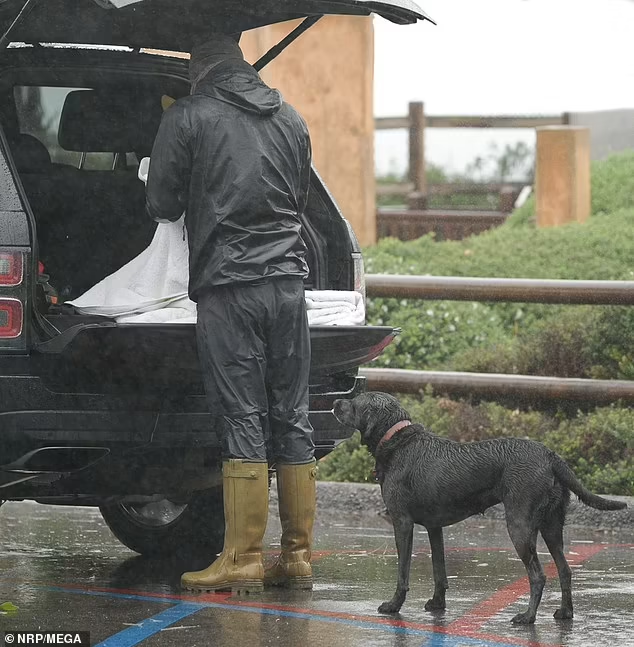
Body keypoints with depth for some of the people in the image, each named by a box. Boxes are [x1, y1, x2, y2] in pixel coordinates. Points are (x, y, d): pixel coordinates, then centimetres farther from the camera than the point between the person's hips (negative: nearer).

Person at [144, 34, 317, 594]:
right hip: (288, 281, 5)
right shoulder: (290, 118, 15)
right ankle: (298, 556, 9)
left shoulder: (189, 117, -2)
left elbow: (161, 205, 2)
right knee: (293, 421, 7)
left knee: (242, 421, -6)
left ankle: (242, 560, -6)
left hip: (227, 284, -5)